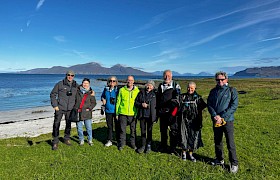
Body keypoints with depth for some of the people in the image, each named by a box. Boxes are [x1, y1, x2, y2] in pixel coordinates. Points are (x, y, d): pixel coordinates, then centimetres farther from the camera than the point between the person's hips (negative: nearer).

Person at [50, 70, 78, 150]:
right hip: (60, 108, -3)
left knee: (68, 124, 14)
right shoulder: (60, 84, -5)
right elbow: (53, 94, -1)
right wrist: (55, 105, -7)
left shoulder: (76, 86, 5)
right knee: (56, 124, -4)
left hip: (70, 109, 3)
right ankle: (55, 142, 9)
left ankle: (67, 139, 31)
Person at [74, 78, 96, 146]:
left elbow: (94, 103, 5)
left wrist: (89, 108, -9)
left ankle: (90, 140, 20)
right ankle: (81, 140, 24)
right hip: (78, 113, 1)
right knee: (79, 128, 7)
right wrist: (75, 108, 4)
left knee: (89, 127, 3)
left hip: (87, 113, -1)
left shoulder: (91, 93, 3)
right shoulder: (77, 91, 7)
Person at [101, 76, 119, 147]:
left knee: (117, 126, 4)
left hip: (116, 110, -3)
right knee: (109, 126, 13)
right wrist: (103, 99, 2)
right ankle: (109, 141, 24)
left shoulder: (118, 89, -6)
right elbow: (102, 96, 22)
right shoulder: (106, 89, 6)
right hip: (108, 110, 3)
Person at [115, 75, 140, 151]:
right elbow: (118, 102, 6)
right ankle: (121, 144, 22)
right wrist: (117, 113, 4)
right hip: (123, 114, 0)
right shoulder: (122, 90, 3)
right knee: (122, 130, 6)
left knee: (133, 130, 10)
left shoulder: (137, 91, 3)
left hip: (133, 114, 1)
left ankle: (133, 144, 27)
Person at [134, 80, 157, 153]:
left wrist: (148, 105, -13)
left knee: (149, 131, 10)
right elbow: (136, 103, 6)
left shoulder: (154, 95, -1)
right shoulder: (141, 93, 5)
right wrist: (141, 104, -13)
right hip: (142, 115, 2)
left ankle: (148, 145, 24)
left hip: (150, 116, -2)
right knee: (143, 131, 11)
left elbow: (156, 105, -2)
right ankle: (143, 145, 23)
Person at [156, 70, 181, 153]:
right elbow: (157, 99, 20)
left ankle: (173, 148, 14)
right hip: (162, 111, 4)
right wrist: (157, 110, 16)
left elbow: (178, 98, -6)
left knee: (174, 131, 1)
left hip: (172, 112, -4)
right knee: (163, 130, 13)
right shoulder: (160, 86, 15)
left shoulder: (175, 85, 2)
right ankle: (163, 147, 27)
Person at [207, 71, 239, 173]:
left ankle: (234, 164, 14)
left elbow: (234, 105, -11)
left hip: (227, 120, -4)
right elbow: (209, 104, 4)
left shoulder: (232, 90, -3)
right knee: (217, 141, 15)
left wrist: (222, 117, -17)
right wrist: (215, 115, -13)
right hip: (215, 120, 4)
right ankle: (219, 159, 32)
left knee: (230, 143, -1)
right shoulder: (213, 91, 9)